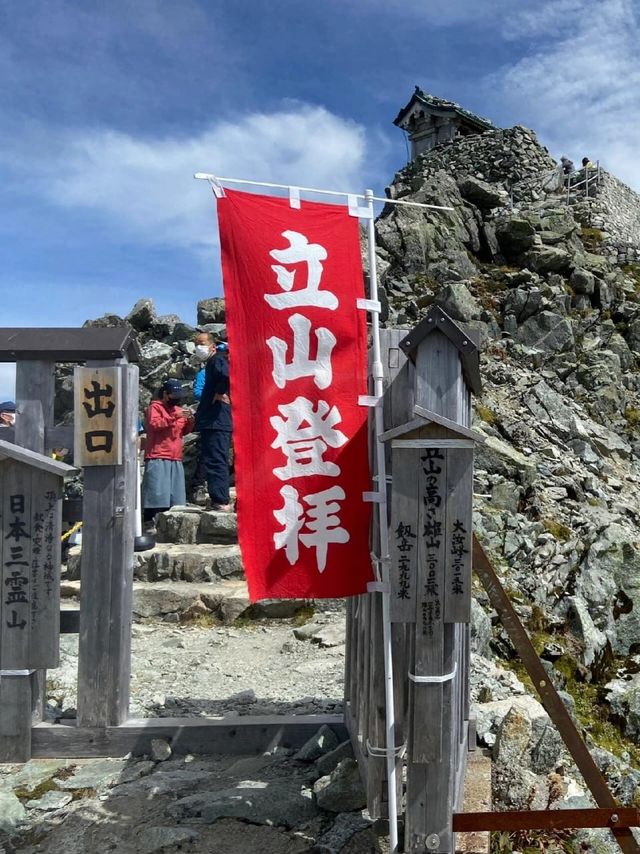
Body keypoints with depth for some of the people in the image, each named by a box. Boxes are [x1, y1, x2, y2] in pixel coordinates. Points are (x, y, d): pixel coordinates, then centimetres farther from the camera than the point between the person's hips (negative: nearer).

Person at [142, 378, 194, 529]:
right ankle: (150, 522, -10)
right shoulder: (155, 407, -1)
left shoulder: (177, 409, 22)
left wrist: (189, 421, 2)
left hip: (176, 459, 8)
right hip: (157, 458, -8)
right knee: (157, 492, -12)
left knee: (174, 493, 7)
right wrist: (175, 417, -23)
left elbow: (184, 431, 22)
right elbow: (154, 424, -18)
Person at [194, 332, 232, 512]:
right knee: (212, 462, 13)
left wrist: (219, 393, -19)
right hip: (211, 422, 11)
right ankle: (219, 501, 19)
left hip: (216, 422, -11)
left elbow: (227, 375, -30)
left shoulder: (217, 360, -8)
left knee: (216, 462, -10)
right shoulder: (211, 363, 23)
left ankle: (221, 502, -9)